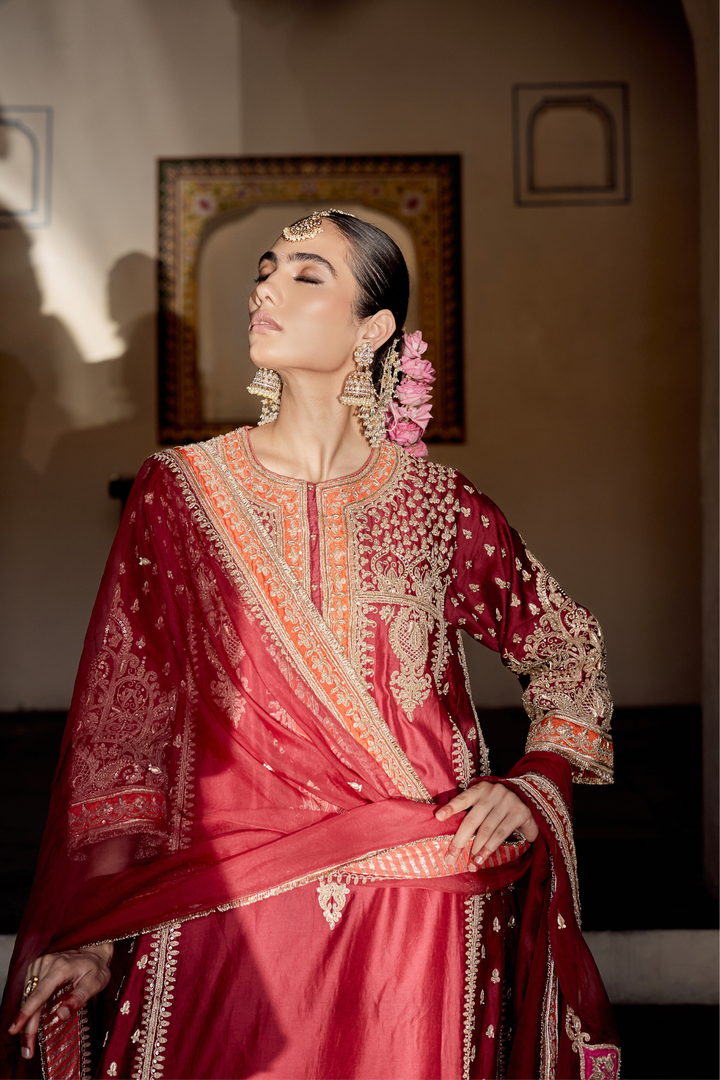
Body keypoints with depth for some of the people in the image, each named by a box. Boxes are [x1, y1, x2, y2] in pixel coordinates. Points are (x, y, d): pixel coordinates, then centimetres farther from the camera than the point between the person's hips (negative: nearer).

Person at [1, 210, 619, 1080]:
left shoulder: (438, 504, 0)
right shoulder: (182, 489, 0)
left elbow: (570, 654, 14)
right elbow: (122, 714, -1)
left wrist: (534, 785, -2)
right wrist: (97, 932, -7)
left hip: (420, 917, 1)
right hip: (225, 914, 0)